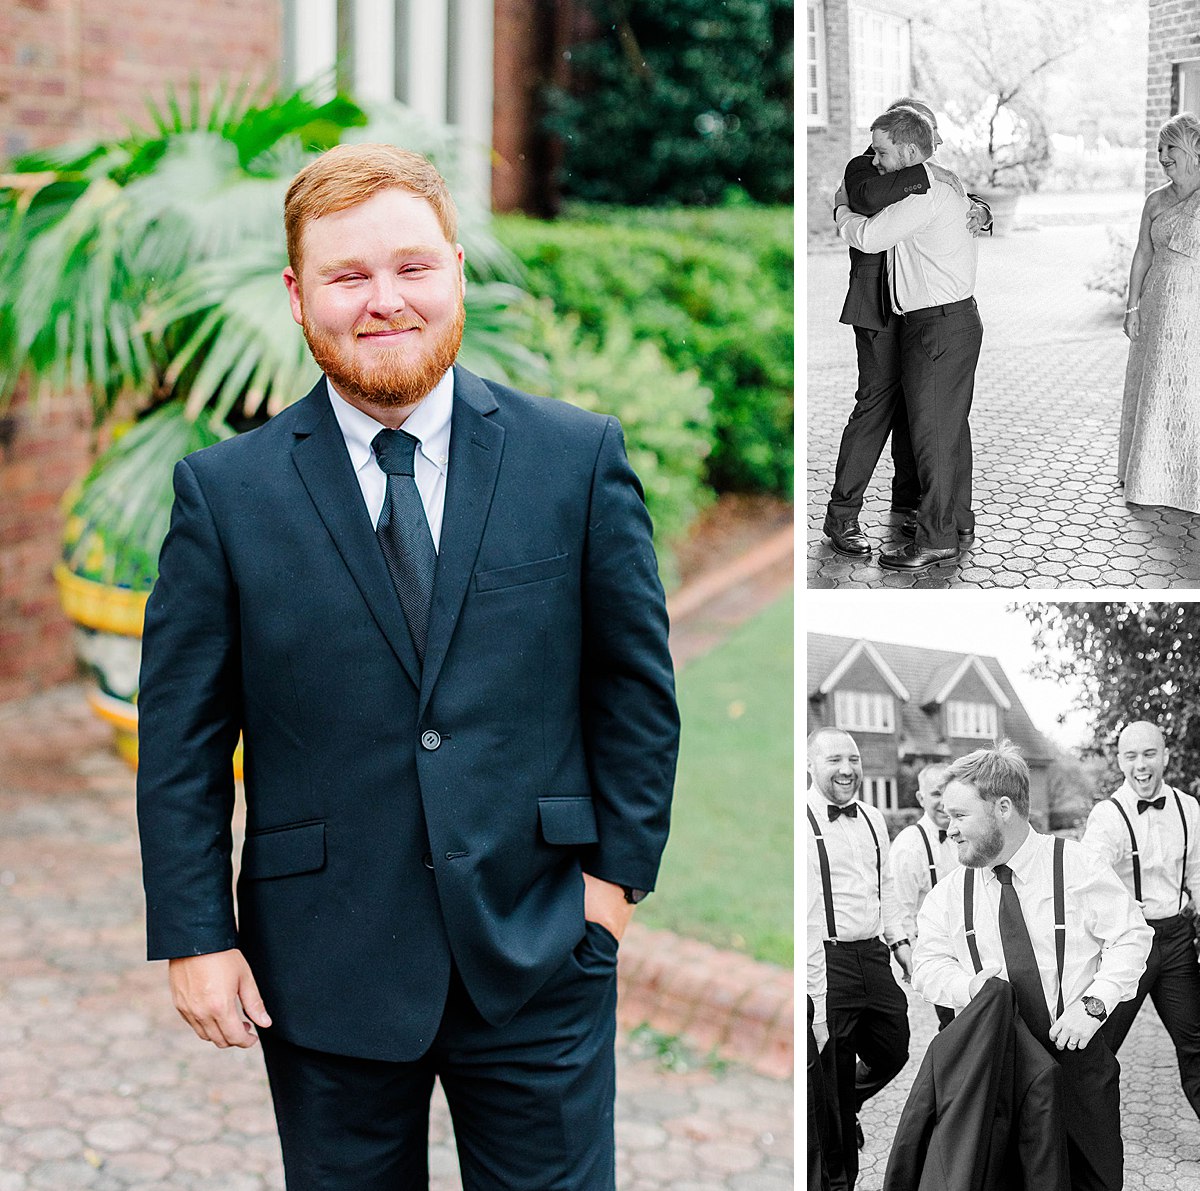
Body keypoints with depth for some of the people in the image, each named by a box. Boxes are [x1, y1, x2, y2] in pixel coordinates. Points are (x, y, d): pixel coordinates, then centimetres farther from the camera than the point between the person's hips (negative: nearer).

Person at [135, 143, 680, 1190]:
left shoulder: (581, 458, -1)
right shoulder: (224, 492, -2)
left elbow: (638, 684, 5)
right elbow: (181, 739, 1)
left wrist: (619, 867, 0)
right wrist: (196, 935, -3)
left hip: (539, 954, 0)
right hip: (323, 973, 0)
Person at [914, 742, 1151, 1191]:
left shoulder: (1076, 865, -8)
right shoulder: (950, 892, 1)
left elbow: (1131, 936, -6)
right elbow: (928, 964, 4)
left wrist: (1093, 1004, -18)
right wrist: (968, 985, -18)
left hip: (1078, 1054, -2)